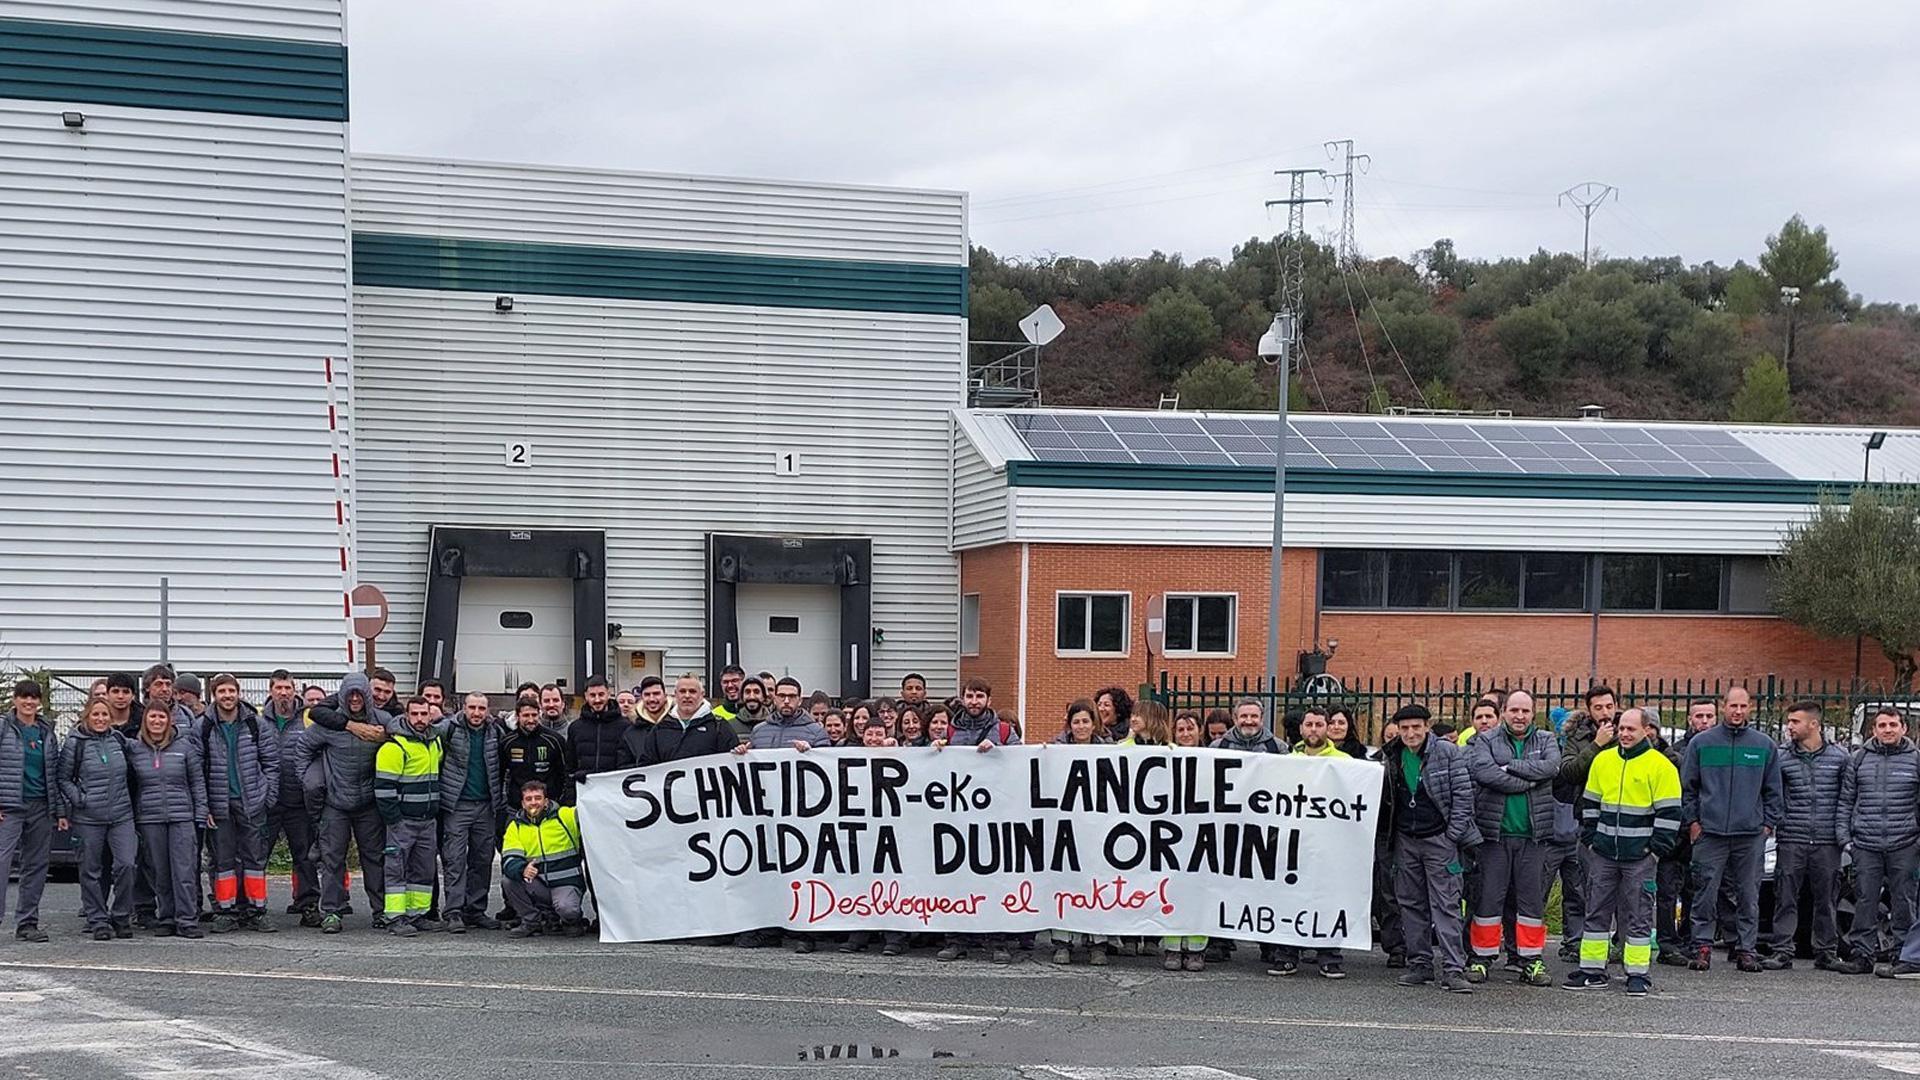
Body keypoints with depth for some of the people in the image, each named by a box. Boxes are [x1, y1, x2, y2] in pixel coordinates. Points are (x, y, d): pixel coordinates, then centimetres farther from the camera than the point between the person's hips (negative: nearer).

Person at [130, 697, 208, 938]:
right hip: (149, 818, 1)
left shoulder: (184, 745, 4)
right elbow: (131, 787, 12)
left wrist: (202, 812, 2)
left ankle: (187, 920, -4)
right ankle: (165, 919, 13)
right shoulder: (135, 749, 7)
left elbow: (197, 781, 7)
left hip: (182, 816, -1)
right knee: (159, 873, 5)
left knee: (185, 870, -6)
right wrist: (131, 818, 8)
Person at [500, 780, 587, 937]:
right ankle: (532, 920, -3)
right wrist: (523, 869, -31)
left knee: (567, 910, -33)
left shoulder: (565, 816, -1)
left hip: (565, 884, -3)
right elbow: (509, 859, -8)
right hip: (538, 887, 3)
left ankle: (571, 921, 6)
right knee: (508, 878, -22)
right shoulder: (515, 826, 5)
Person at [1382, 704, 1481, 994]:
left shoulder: (1447, 752, -6)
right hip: (1405, 839, 5)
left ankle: (1453, 969, -10)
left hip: (1439, 838, -5)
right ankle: (1419, 963, 16)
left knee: (1446, 904, -8)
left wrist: (1453, 834, -11)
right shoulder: (1393, 757, 7)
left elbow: (1463, 793, -7)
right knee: (1411, 904, 8)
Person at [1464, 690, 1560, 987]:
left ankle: (1532, 959, 14)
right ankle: (1482, 958, 9)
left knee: (1532, 897, 6)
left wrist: (1509, 767, -13)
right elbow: (1483, 771, -17)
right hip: (1495, 831, -2)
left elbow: (1551, 767, -10)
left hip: (1533, 834, 2)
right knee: (1489, 895, 1)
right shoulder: (1485, 740, 3)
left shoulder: (1546, 740, 10)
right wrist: (1529, 781, -13)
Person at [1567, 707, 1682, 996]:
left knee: (1639, 915, 1)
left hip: (1639, 855, -4)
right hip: (1603, 852, 5)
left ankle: (1639, 974, 8)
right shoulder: (1602, 760, 9)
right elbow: (1590, 803, 16)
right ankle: (1592, 971, 15)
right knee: (1597, 910, 7)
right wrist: (1589, 839, 9)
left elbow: (1669, 812, -7)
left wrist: (1656, 848, -10)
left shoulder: (1660, 766, -5)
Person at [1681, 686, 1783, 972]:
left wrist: (1768, 823, 4)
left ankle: (1746, 948, 11)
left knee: (1749, 895, 4)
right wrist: (1692, 820, 1)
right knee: (1706, 892, -2)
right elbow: (1688, 786, 8)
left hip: (1751, 833, 1)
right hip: (1710, 831, -1)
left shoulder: (1764, 745, 8)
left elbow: (1773, 790, 12)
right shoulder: (1701, 742, 4)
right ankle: (1702, 946, 5)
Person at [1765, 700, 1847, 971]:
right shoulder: (1781, 757, 4)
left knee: (1826, 899, 7)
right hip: (1791, 840, 0)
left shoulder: (1838, 757, 5)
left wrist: (1842, 829, 0)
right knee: (1786, 898, -1)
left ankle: (1826, 951, 16)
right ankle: (1782, 951, 3)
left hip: (1827, 842, 0)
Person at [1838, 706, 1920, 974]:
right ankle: (1863, 953, 8)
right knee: (1865, 901, 2)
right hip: (1866, 845, 1)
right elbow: (1846, 800, 13)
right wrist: (1844, 833, 5)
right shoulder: (1859, 759, 10)